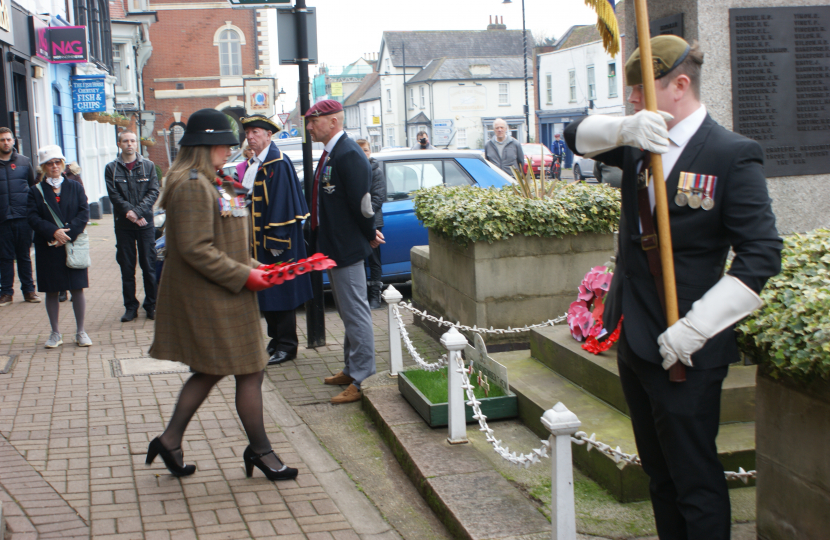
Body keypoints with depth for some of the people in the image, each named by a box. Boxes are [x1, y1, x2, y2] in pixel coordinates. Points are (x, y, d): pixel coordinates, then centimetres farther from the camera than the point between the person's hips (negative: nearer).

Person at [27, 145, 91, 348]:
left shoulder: (75, 187, 8)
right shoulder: (36, 191, 6)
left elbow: (84, 213, -2)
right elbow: (33, 217, -5)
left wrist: (68, 233, -14)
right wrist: (53, 232, -19)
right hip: (47, 248, 0)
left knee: (77, 289, 1)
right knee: (51, 291, 5)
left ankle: (80, 332, 12)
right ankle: (55, 333, 16)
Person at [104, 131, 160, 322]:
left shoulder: (148, 166, 6)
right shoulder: (111, 168, 4)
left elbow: (153, 192, -2)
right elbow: (114, 195, -3)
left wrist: (138, 211, -14)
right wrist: (129, 212, -16)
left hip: (146, 223, 0)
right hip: (123, 225, 0)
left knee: (149, 267, 3)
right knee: (127, 268, 5)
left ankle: (151, 306, 13)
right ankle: (130, 306, 13)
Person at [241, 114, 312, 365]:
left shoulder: (278, 164, -14)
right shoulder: (253, 166, 13)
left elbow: (282, 203, -18)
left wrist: (276, 240, -21)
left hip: (276, 240, -9)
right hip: (257, 241, 9)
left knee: (280, 292, -2)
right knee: (265, 294, 14)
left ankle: (286, 346, 6)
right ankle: (277, 340, 25)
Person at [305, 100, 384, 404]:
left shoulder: (348, 155, -19)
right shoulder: (330, 154, 12)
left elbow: (361, 202, -20)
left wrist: (369, 236, -8)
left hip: (347, 250, -10)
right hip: (332, 247, 10)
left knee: (356, 313, -3)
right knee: (348, 313, 19)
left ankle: (361, 381, 3)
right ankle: (350, 370, 31)